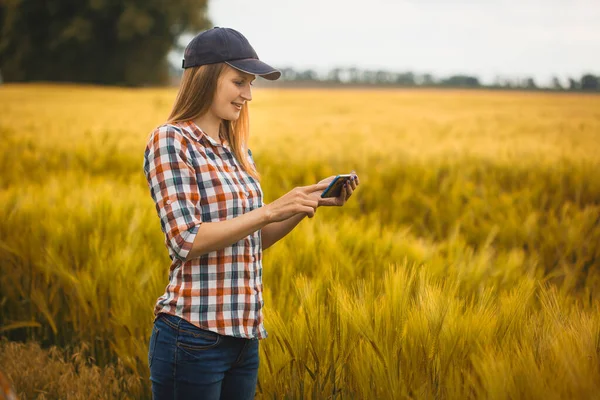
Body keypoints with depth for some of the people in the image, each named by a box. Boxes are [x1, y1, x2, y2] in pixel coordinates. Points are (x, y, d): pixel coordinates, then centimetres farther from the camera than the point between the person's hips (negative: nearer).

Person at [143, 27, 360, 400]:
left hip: (245, 334, 7)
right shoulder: (170, 140, -9)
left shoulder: (237, 149, 12)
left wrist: (310, 201, 3)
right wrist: (272, 209, -19)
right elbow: (186, 240, -18)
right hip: (194, 336, -7)